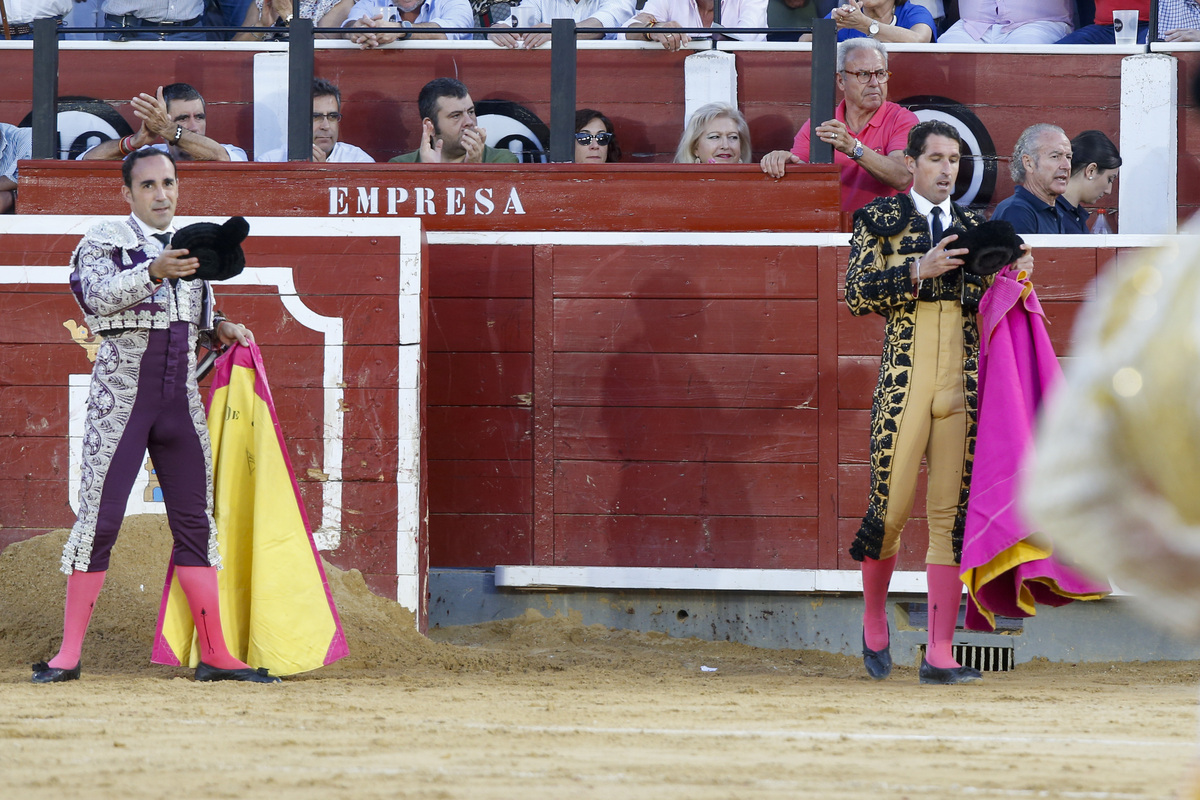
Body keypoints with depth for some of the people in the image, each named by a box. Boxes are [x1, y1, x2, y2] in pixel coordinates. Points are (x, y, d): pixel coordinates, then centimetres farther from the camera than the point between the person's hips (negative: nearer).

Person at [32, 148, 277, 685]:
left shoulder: (192, 248, 14)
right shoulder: (105, 242, -3)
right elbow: (97, 296, -22)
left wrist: (219, 328, 4)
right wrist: (153, 272, -36)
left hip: (180, 399, 5)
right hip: (120, 395, -5)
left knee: (195, 520, 4)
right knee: (99, 518, -7)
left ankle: (215, 655, 8)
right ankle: (69, 654, -3)